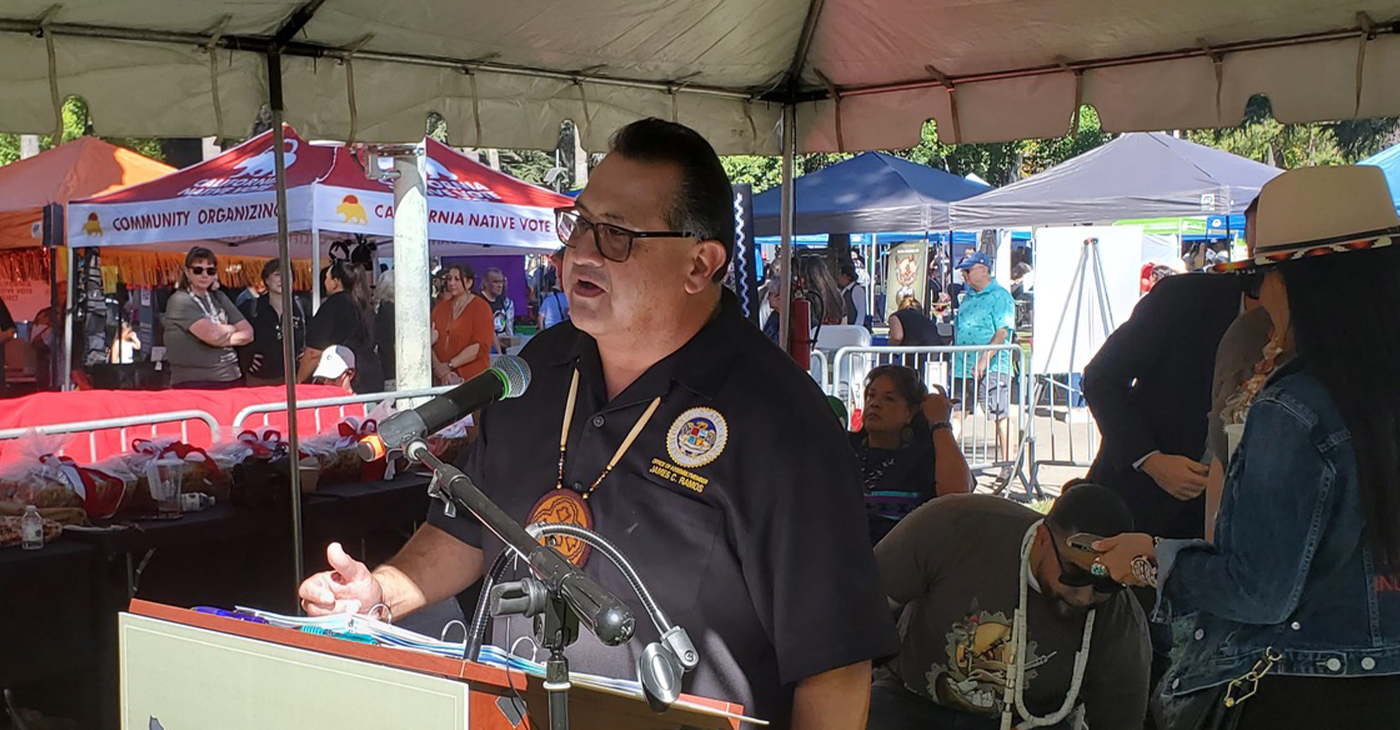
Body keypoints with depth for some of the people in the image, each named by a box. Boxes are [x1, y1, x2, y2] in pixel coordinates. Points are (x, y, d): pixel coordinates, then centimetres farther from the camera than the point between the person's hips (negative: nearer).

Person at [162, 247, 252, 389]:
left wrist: (223, 339, -9)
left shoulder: (219, 298, 13)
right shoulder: (180, 301, -6)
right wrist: (232, 328, 3)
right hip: (195, 383, -6)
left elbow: (248, 333, 7)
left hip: (232, 380, 6)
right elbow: (212, 334, -17)